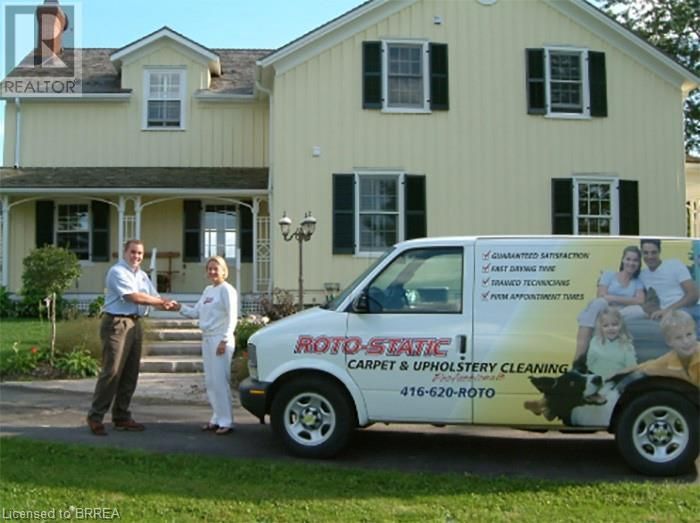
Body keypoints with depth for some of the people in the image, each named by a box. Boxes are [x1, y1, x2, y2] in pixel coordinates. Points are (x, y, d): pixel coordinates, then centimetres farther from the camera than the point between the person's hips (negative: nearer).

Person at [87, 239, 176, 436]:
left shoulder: (142, 275, 19)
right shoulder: (117, 271, -8)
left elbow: (153, 297, 13)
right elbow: (134, 296, -15)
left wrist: (166, 304, -10)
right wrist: (161, 301, -8)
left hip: (135, 324, 8)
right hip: (117, 323, -8)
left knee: (130, 374, 10)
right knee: (111, 372, -10)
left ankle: (121, 417, 17)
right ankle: (95, 416, -3)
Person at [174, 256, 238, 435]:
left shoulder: (226, 290, -7)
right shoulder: (208, 290, 16)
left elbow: (232, 317, -12)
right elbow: (196, 312, 16)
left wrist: (224, 340, -18)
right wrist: (180, 308, 0)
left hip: (220, 340, -8)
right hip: (207, 339, 8)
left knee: (220, 381, -8)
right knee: (210, 382, 11)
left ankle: (226, 421, -2)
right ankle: (217, 418, 19)